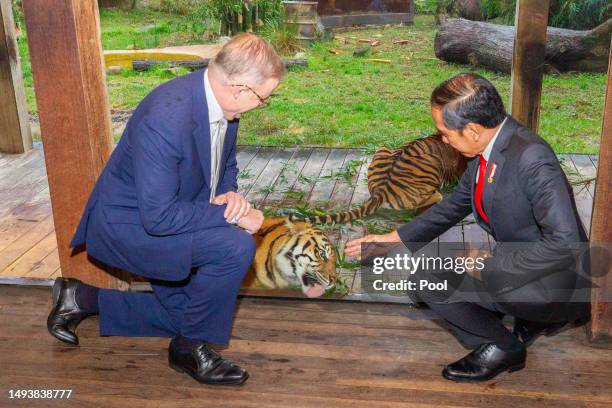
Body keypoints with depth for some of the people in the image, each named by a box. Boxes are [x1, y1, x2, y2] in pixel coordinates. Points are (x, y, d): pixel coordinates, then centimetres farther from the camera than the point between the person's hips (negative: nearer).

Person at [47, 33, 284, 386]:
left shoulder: (220, 100, -9)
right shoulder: (165, 119, -35)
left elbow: (226, 165, 8)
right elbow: (158, 216, -33)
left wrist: (229, 195, -13)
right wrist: (230, 214, -26)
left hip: (165, 217, 9)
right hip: (129, 224, -9)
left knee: (186, 314, 17)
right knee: (236, 246, -28)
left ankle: (84, 298, 28)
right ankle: (190, 348, -5)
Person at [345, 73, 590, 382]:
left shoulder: (531, 158, -27)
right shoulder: (486, 150, 0)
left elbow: (563, 241, -31)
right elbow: (456, 204, 13)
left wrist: (492, 266, -23)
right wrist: (394, 238, 11)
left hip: (556, 284, -9)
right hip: (517, 262, 9)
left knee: (427, 280, -18)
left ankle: (503, 346, 5)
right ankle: (537, 317, 14)